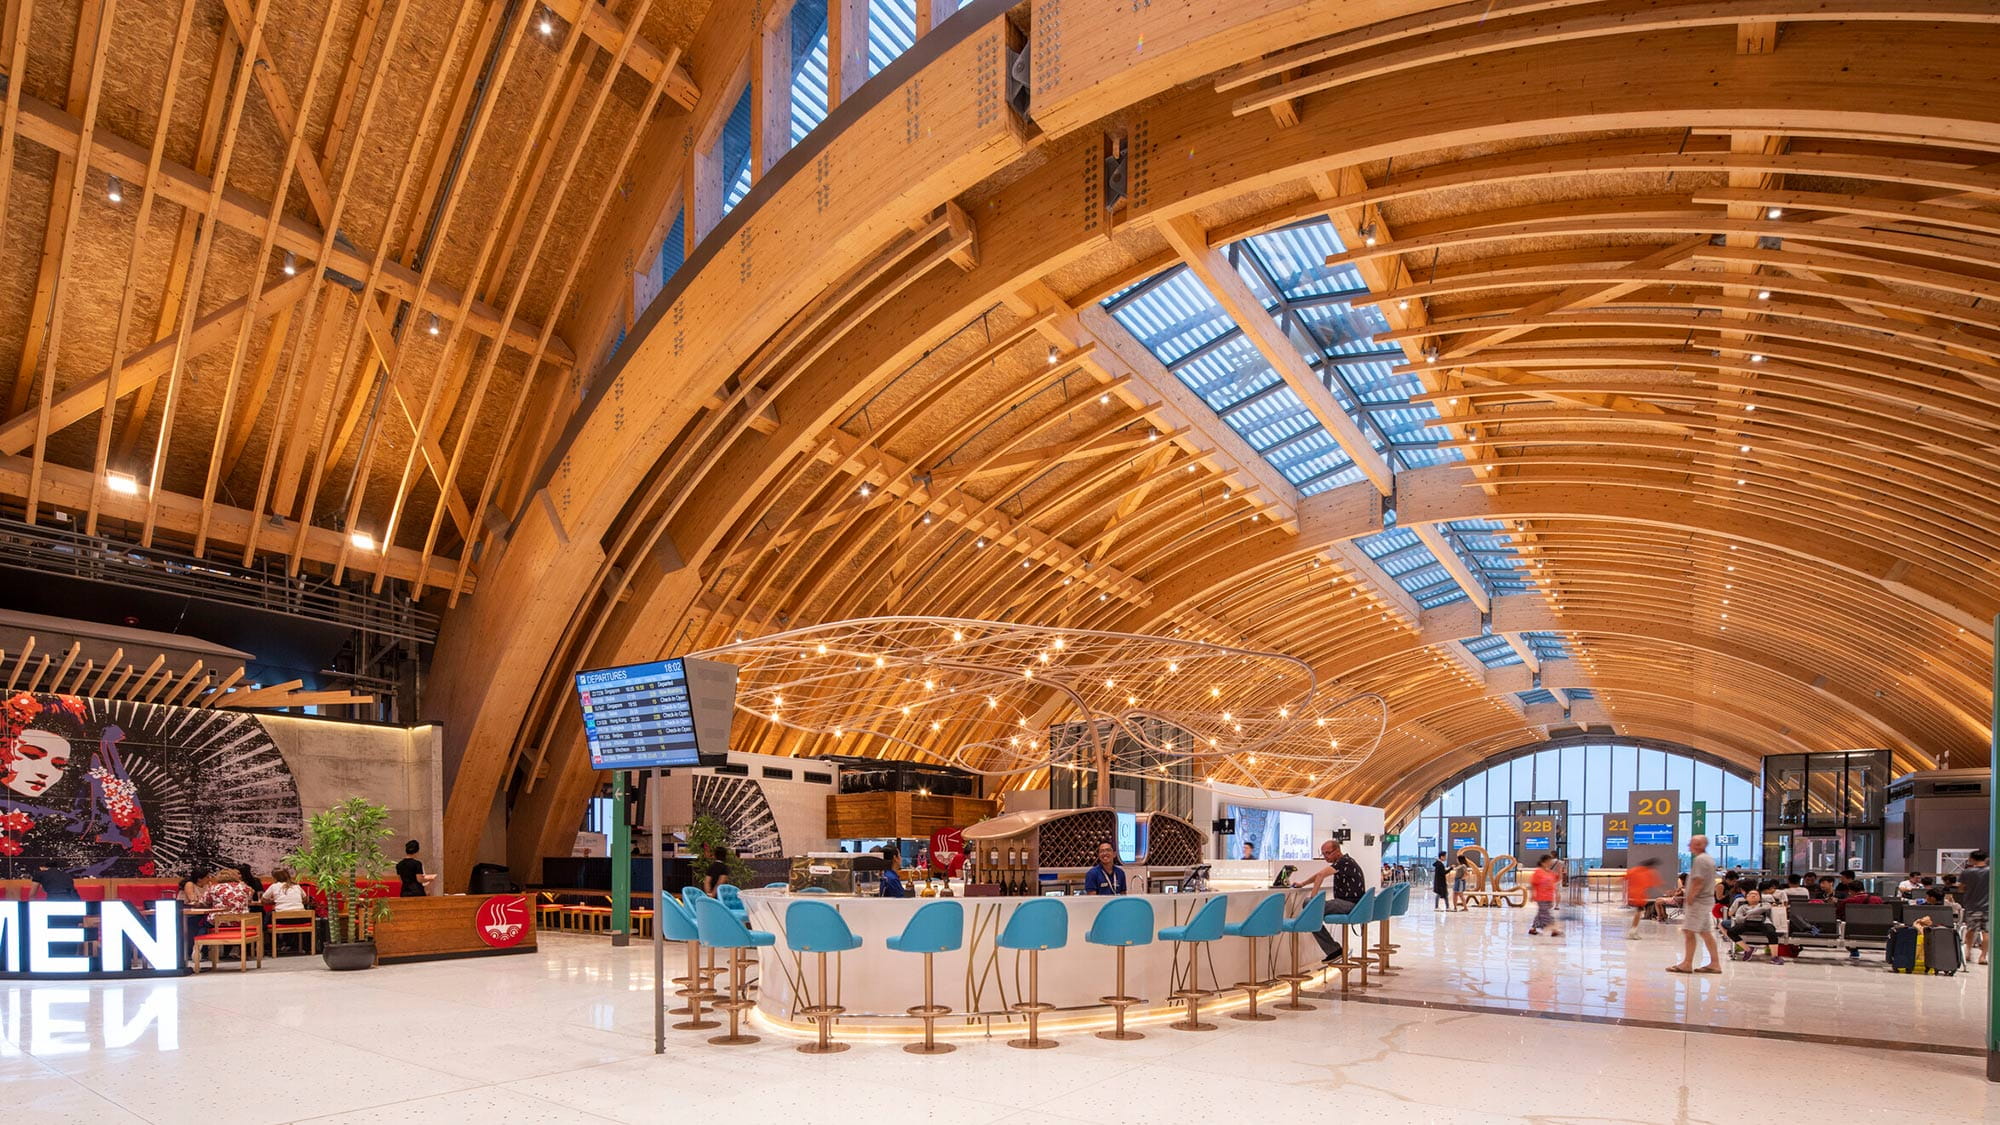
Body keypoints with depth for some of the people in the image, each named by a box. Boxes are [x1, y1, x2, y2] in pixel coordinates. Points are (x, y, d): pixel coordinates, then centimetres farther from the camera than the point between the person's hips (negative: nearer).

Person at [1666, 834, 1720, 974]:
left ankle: (1687, 964, -4)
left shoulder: (1699, 859, -16)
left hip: (1698, 901, -10)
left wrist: (1690, 899, -16)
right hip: (1707, 899, 10)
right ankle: (1715, 963, 14)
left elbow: (1698, 882, -22)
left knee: (1689, 931, -6)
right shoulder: (1710, 859, 16)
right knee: (1706, 933, 13)